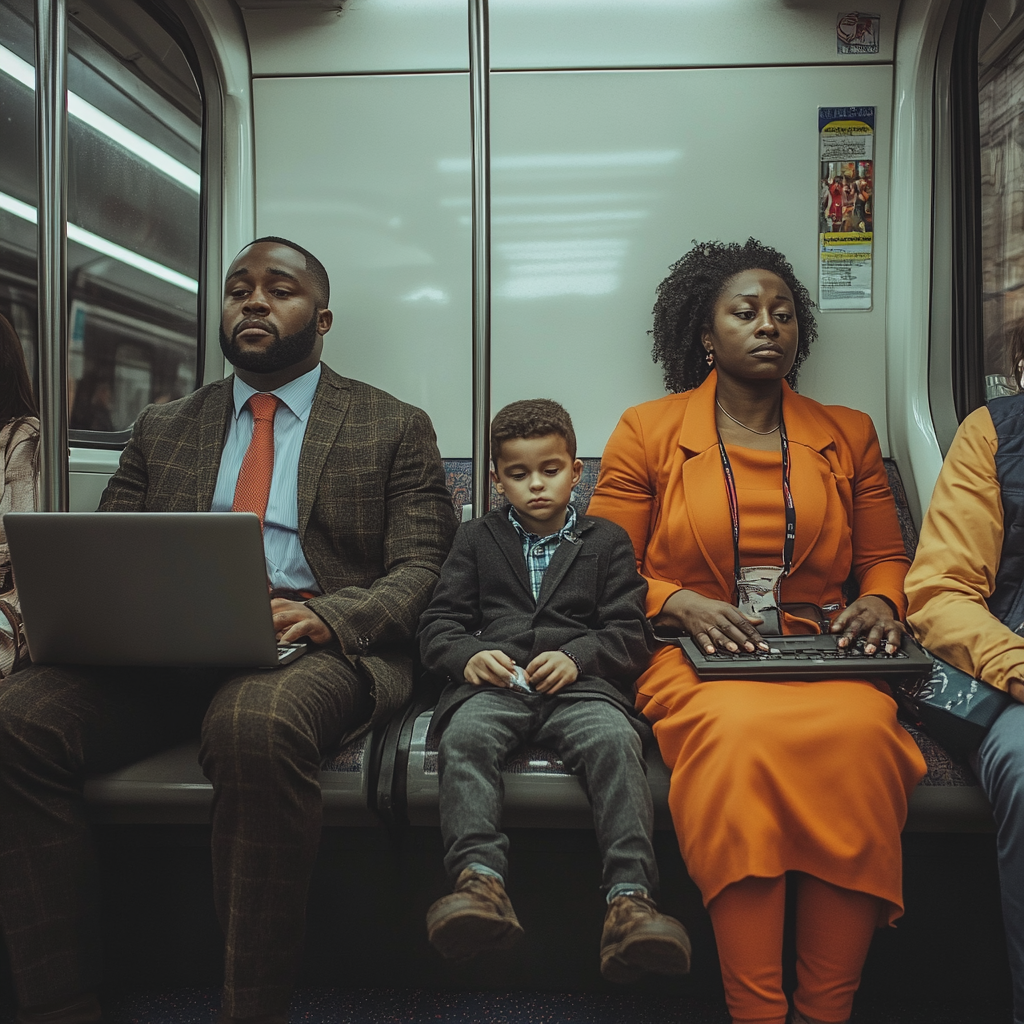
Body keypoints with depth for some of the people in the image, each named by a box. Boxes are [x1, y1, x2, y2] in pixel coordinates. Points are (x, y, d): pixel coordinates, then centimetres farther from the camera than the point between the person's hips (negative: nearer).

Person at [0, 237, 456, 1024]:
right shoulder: (163, 429, 22)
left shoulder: (394, 428, 11)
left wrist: (324, 617, -19)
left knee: (258, 722, -37)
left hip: (325, 645, -3)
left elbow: (419, 573, 1)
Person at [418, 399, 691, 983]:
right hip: (494, 684, 1)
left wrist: (576, 657, -10)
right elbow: (439, 624, 15)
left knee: (615, 739, -32)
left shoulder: (607, 540, 20)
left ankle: (630, 898, -38)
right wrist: (468, 655, -9)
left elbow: (630, 633, 10)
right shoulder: (477, 540, 23)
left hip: (580, 685, -1)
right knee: (465, 736, -32)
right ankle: (480, 881, -41)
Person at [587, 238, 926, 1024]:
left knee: (859, 732, -32)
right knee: (738, 732, -36)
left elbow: (886, 558, 22)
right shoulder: (647, 431, 9)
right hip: (697, 660, -2)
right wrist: (679, 604, -12)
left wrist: (880, 602, -1)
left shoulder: (847, 435, 19)